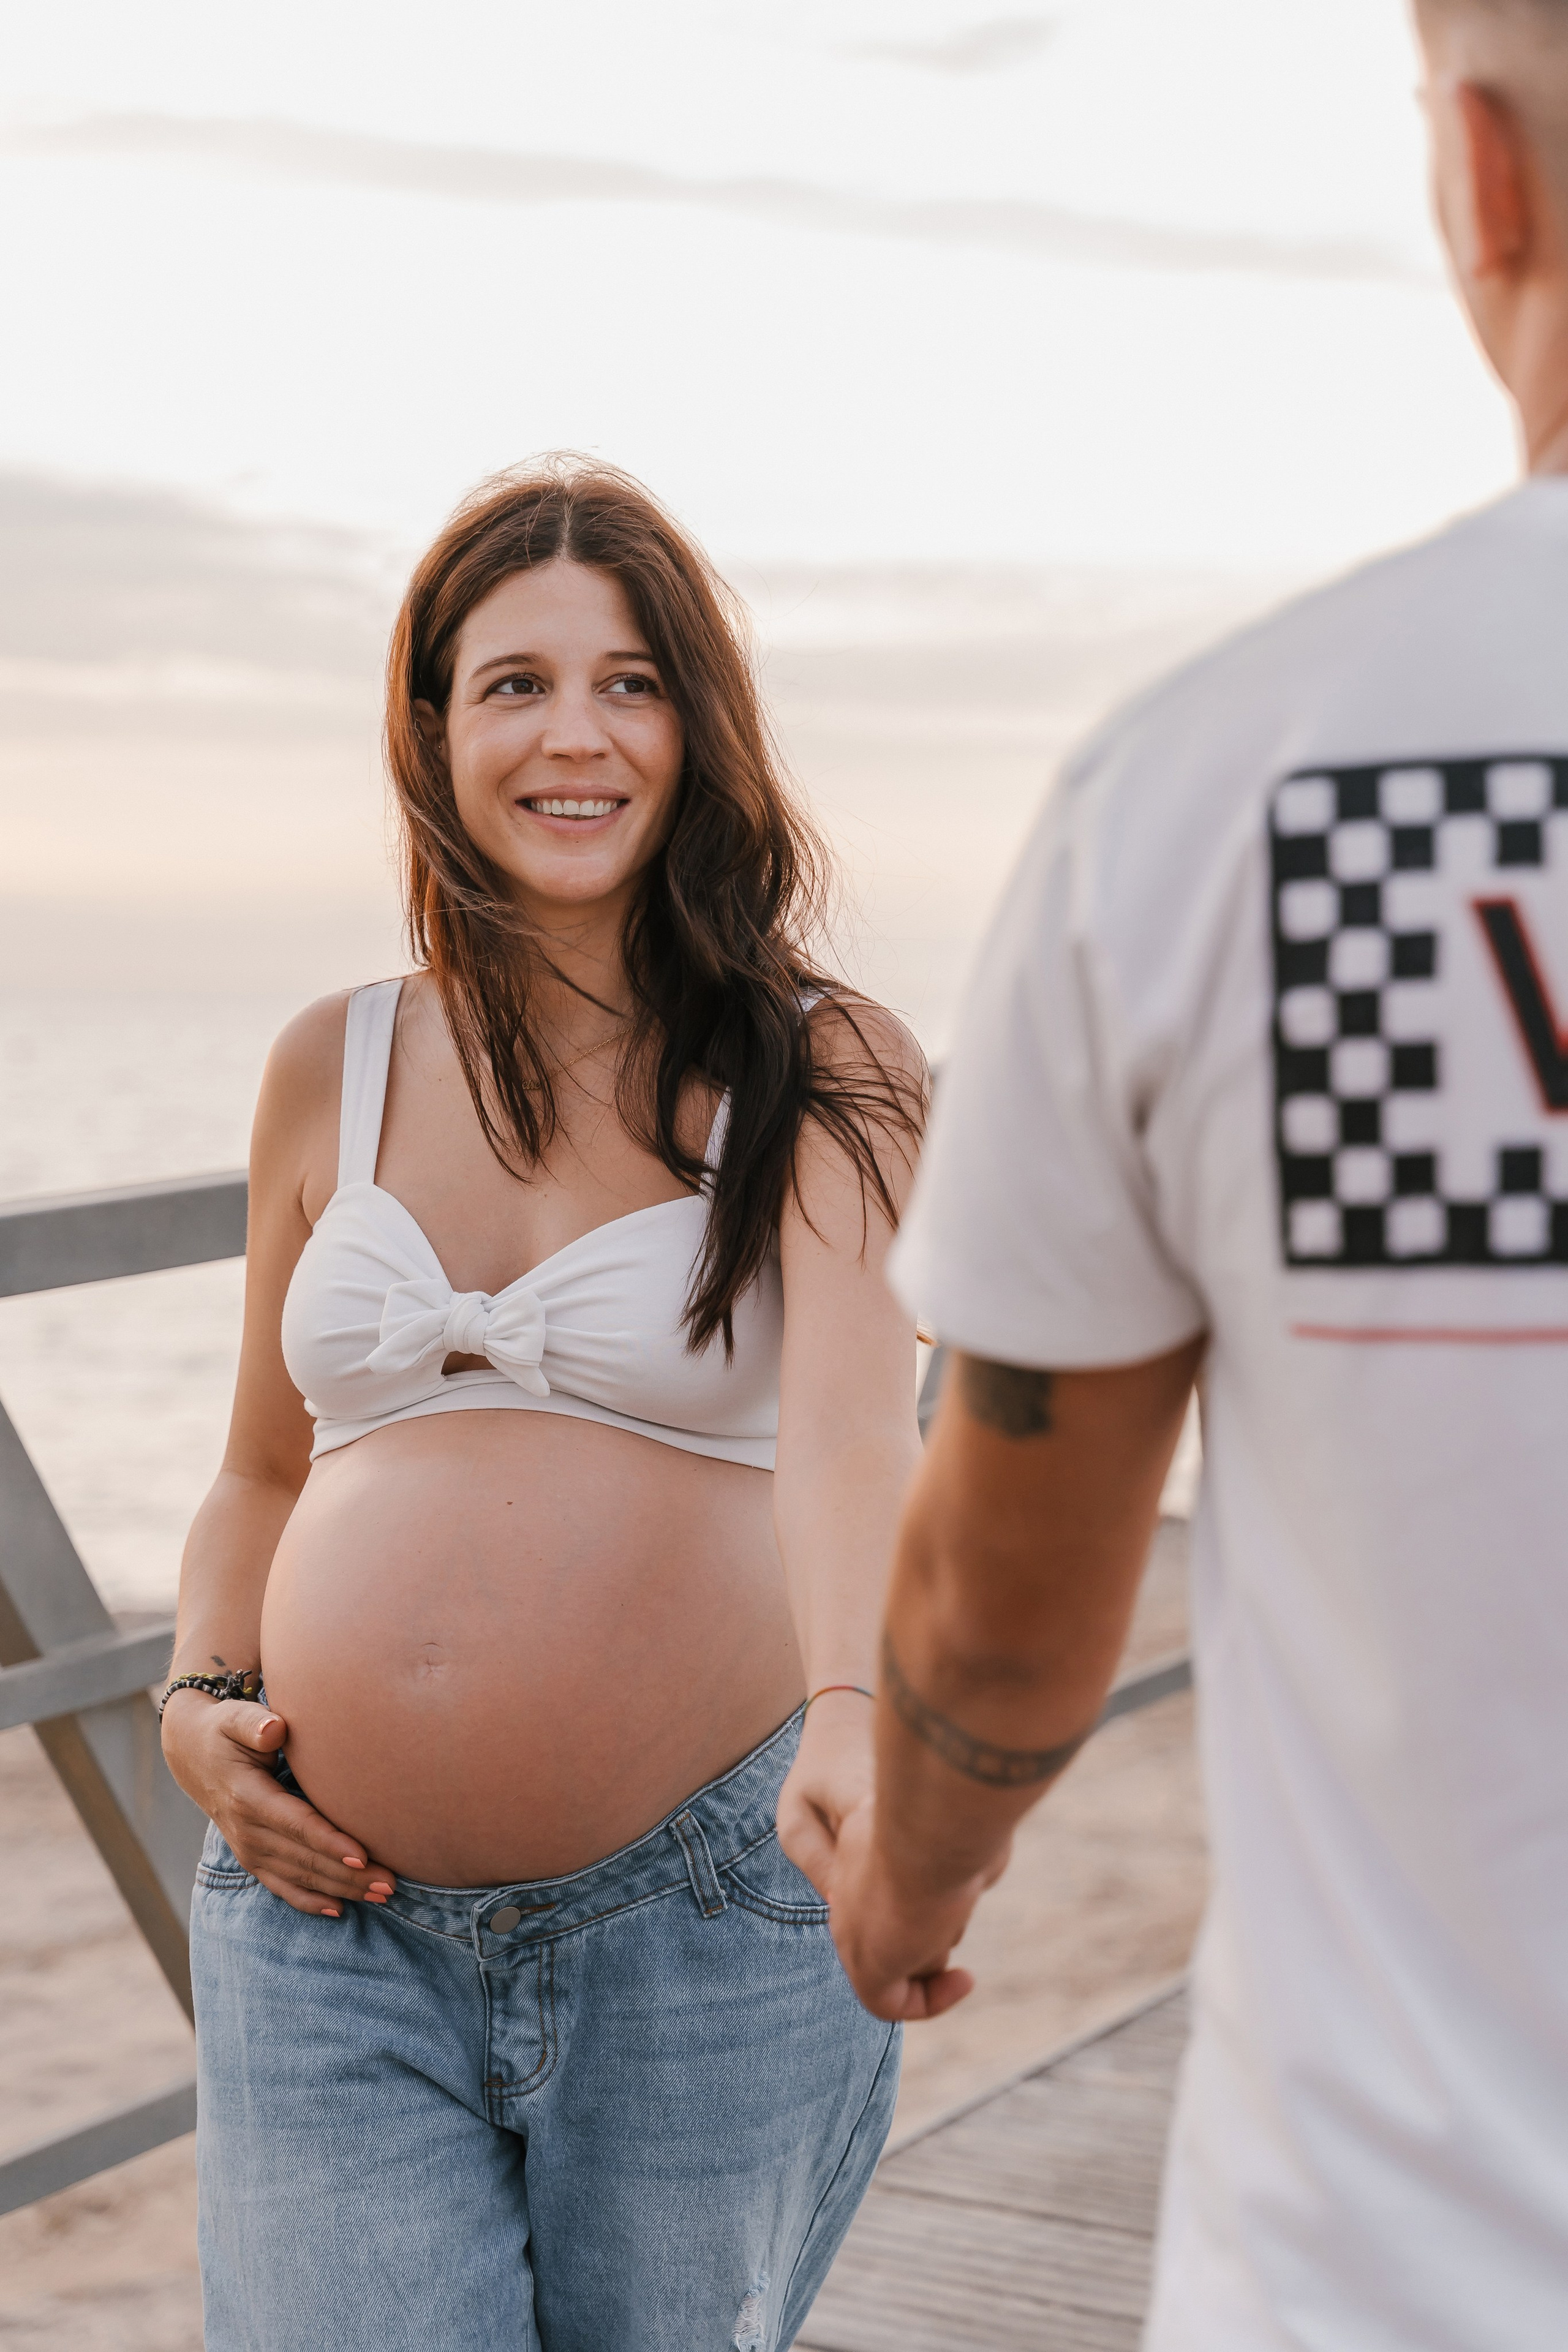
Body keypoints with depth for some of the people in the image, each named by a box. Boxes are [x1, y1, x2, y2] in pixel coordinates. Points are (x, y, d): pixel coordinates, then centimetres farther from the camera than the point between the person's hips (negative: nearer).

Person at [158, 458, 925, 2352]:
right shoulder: (332, 1072, 9)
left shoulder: (820, 1070, -2)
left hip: (700, 1914, -2)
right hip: (331, 1920, 2)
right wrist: (198, 1701, 1)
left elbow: (850, 1421, -20)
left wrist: (851, 1716, -39)